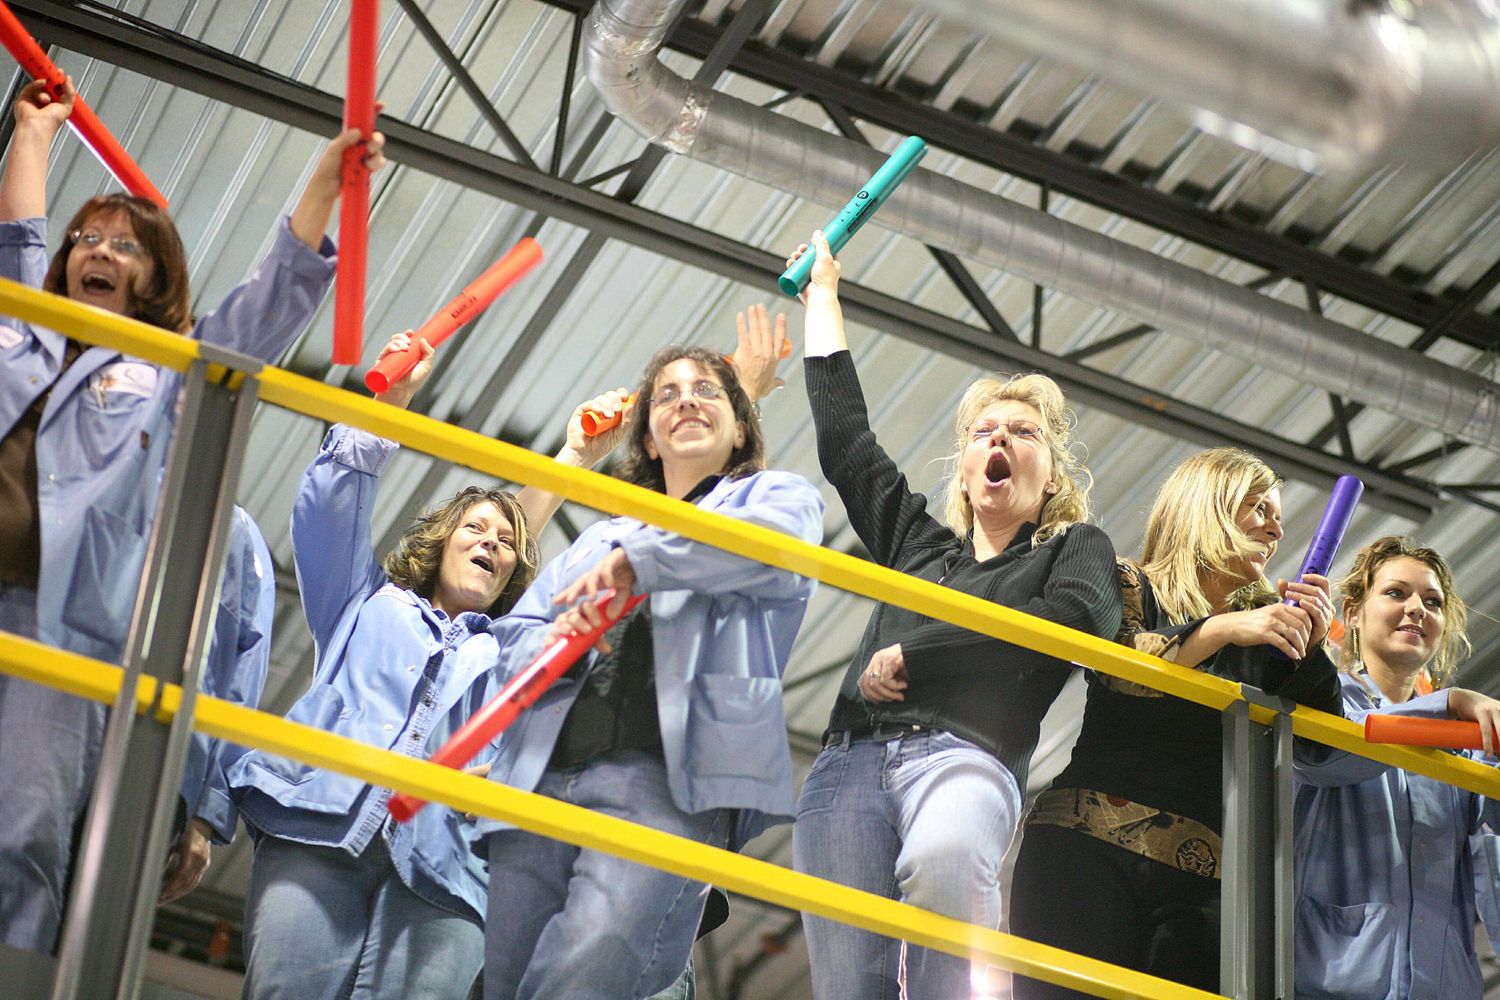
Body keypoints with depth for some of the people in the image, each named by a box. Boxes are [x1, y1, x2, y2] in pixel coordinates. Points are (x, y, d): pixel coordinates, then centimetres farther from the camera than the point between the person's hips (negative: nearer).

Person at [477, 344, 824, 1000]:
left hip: (667, 779, -5)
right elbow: (514, 649, 23)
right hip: (544, 773, 6)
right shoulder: (598, 538, 35)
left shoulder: (777, 495, 21)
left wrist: (636, 559, -7)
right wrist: (556, 643, -1)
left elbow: (771, 538, -6)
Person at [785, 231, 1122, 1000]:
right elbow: (843, 438, 34)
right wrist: (823, 290, 43)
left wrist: (912, 655, 0)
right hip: (850, 758, 3)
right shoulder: (918, 541, 33)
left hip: (966, 754, -3)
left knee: (943, 860, -42)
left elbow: (1072, 622, -1)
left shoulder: (1074, 549, 21)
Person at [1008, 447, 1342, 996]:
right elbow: (1114, 668, -9)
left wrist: (1310, 649, 1)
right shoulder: (1131, 586, 13)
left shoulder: (1267, 623, 23)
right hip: (1090, 848, -3)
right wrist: (1219, 630, -15)